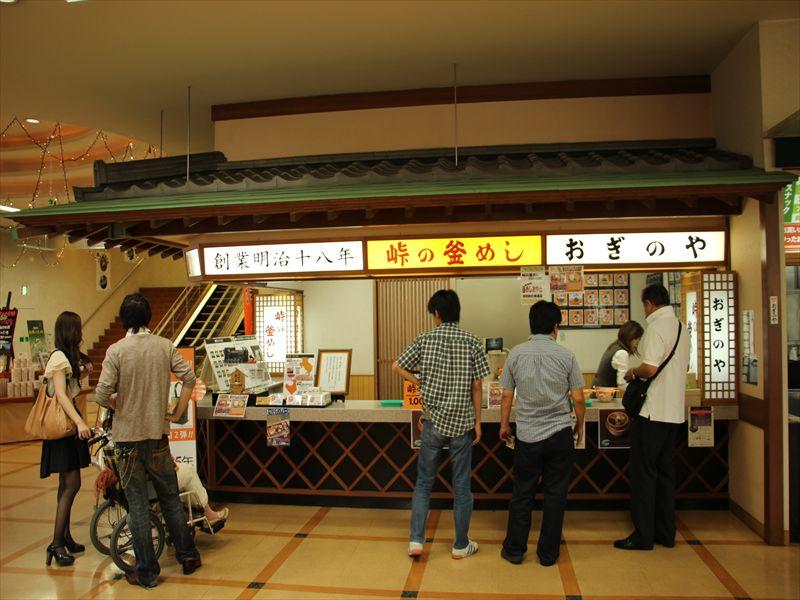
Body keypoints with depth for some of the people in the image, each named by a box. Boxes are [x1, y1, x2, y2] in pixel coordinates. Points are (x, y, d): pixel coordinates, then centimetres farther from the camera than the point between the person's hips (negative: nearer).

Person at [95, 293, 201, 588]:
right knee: (170, 499, 17)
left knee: (137, 506, 7)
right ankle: (187, 555, 26)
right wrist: (177, 413, 3)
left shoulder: (116, 350, -11)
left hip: (128, 436, -2)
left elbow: (102, 394, -16)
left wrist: (118, 406, 5)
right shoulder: (164, 346, -3)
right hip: (158, 434, 3)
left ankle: (147, 572, 15)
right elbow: (188, 377, -6)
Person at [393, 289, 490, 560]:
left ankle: (416, 540, 10)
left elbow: (397, 367, 5)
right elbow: (476, 387, -3)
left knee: (423, 482, 14)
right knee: (462, 486, 10)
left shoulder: (424, 340, -3)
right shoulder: (472, 342, -5)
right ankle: (461, 545, 20)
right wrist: (478, 422, 5)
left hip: (433, 421, 0)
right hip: (462, 423, 0)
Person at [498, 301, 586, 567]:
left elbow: (507, 395, 0)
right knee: (555, 495, 10)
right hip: (560, 434, 0)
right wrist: (580, 425, 14)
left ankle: (514, 550, 20)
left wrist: (504, 425, 14)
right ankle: (548, 553, 19)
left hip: (527, 435, 1)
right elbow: (577, 398, -3)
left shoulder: (516, 354, -4)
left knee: (522, 494, 11)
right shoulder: (566, 355, -6)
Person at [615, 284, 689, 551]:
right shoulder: (681, 327, 12)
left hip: (652, 411, -9)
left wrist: (632, 373, -5)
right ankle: (665, 532, 22)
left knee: (643, 472, -1)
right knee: (665, 470, 15)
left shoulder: (656, 326, -15)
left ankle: (643, 535, 5)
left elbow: (650, 368, -24)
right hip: (674, 411, 9)